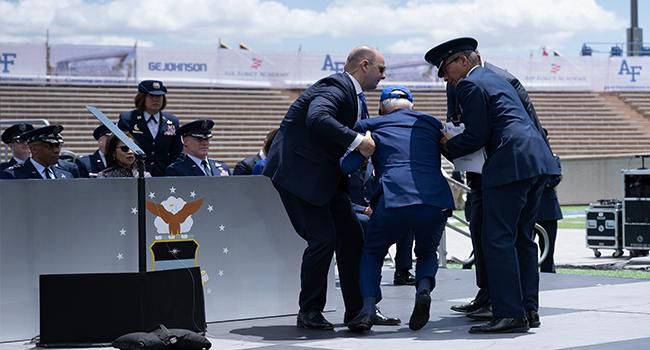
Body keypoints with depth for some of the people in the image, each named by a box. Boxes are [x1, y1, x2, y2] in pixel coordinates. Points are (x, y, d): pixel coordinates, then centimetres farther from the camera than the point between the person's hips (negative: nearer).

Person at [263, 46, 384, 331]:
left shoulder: (357, 97, 15)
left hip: (325, 177, 10)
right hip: (298, 173, -10)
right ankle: (309, 311, 1)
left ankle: (357, 310, 15)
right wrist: (357, 141, -37)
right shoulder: (335, 88, -17)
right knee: (322, 237, -13)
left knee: (351, 236, 8)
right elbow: (317, 119, -36)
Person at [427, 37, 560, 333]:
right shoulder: (496, 79, 26)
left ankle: (509, 314, -12)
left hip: (511, 162, -10)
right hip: (538, 159, 10)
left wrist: (448, 147, 7)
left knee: (498, 239, -8)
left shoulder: (470, 85, -3)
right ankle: (528, 309, 15)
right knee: (523, 237, 14)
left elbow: (476, 136, -8)